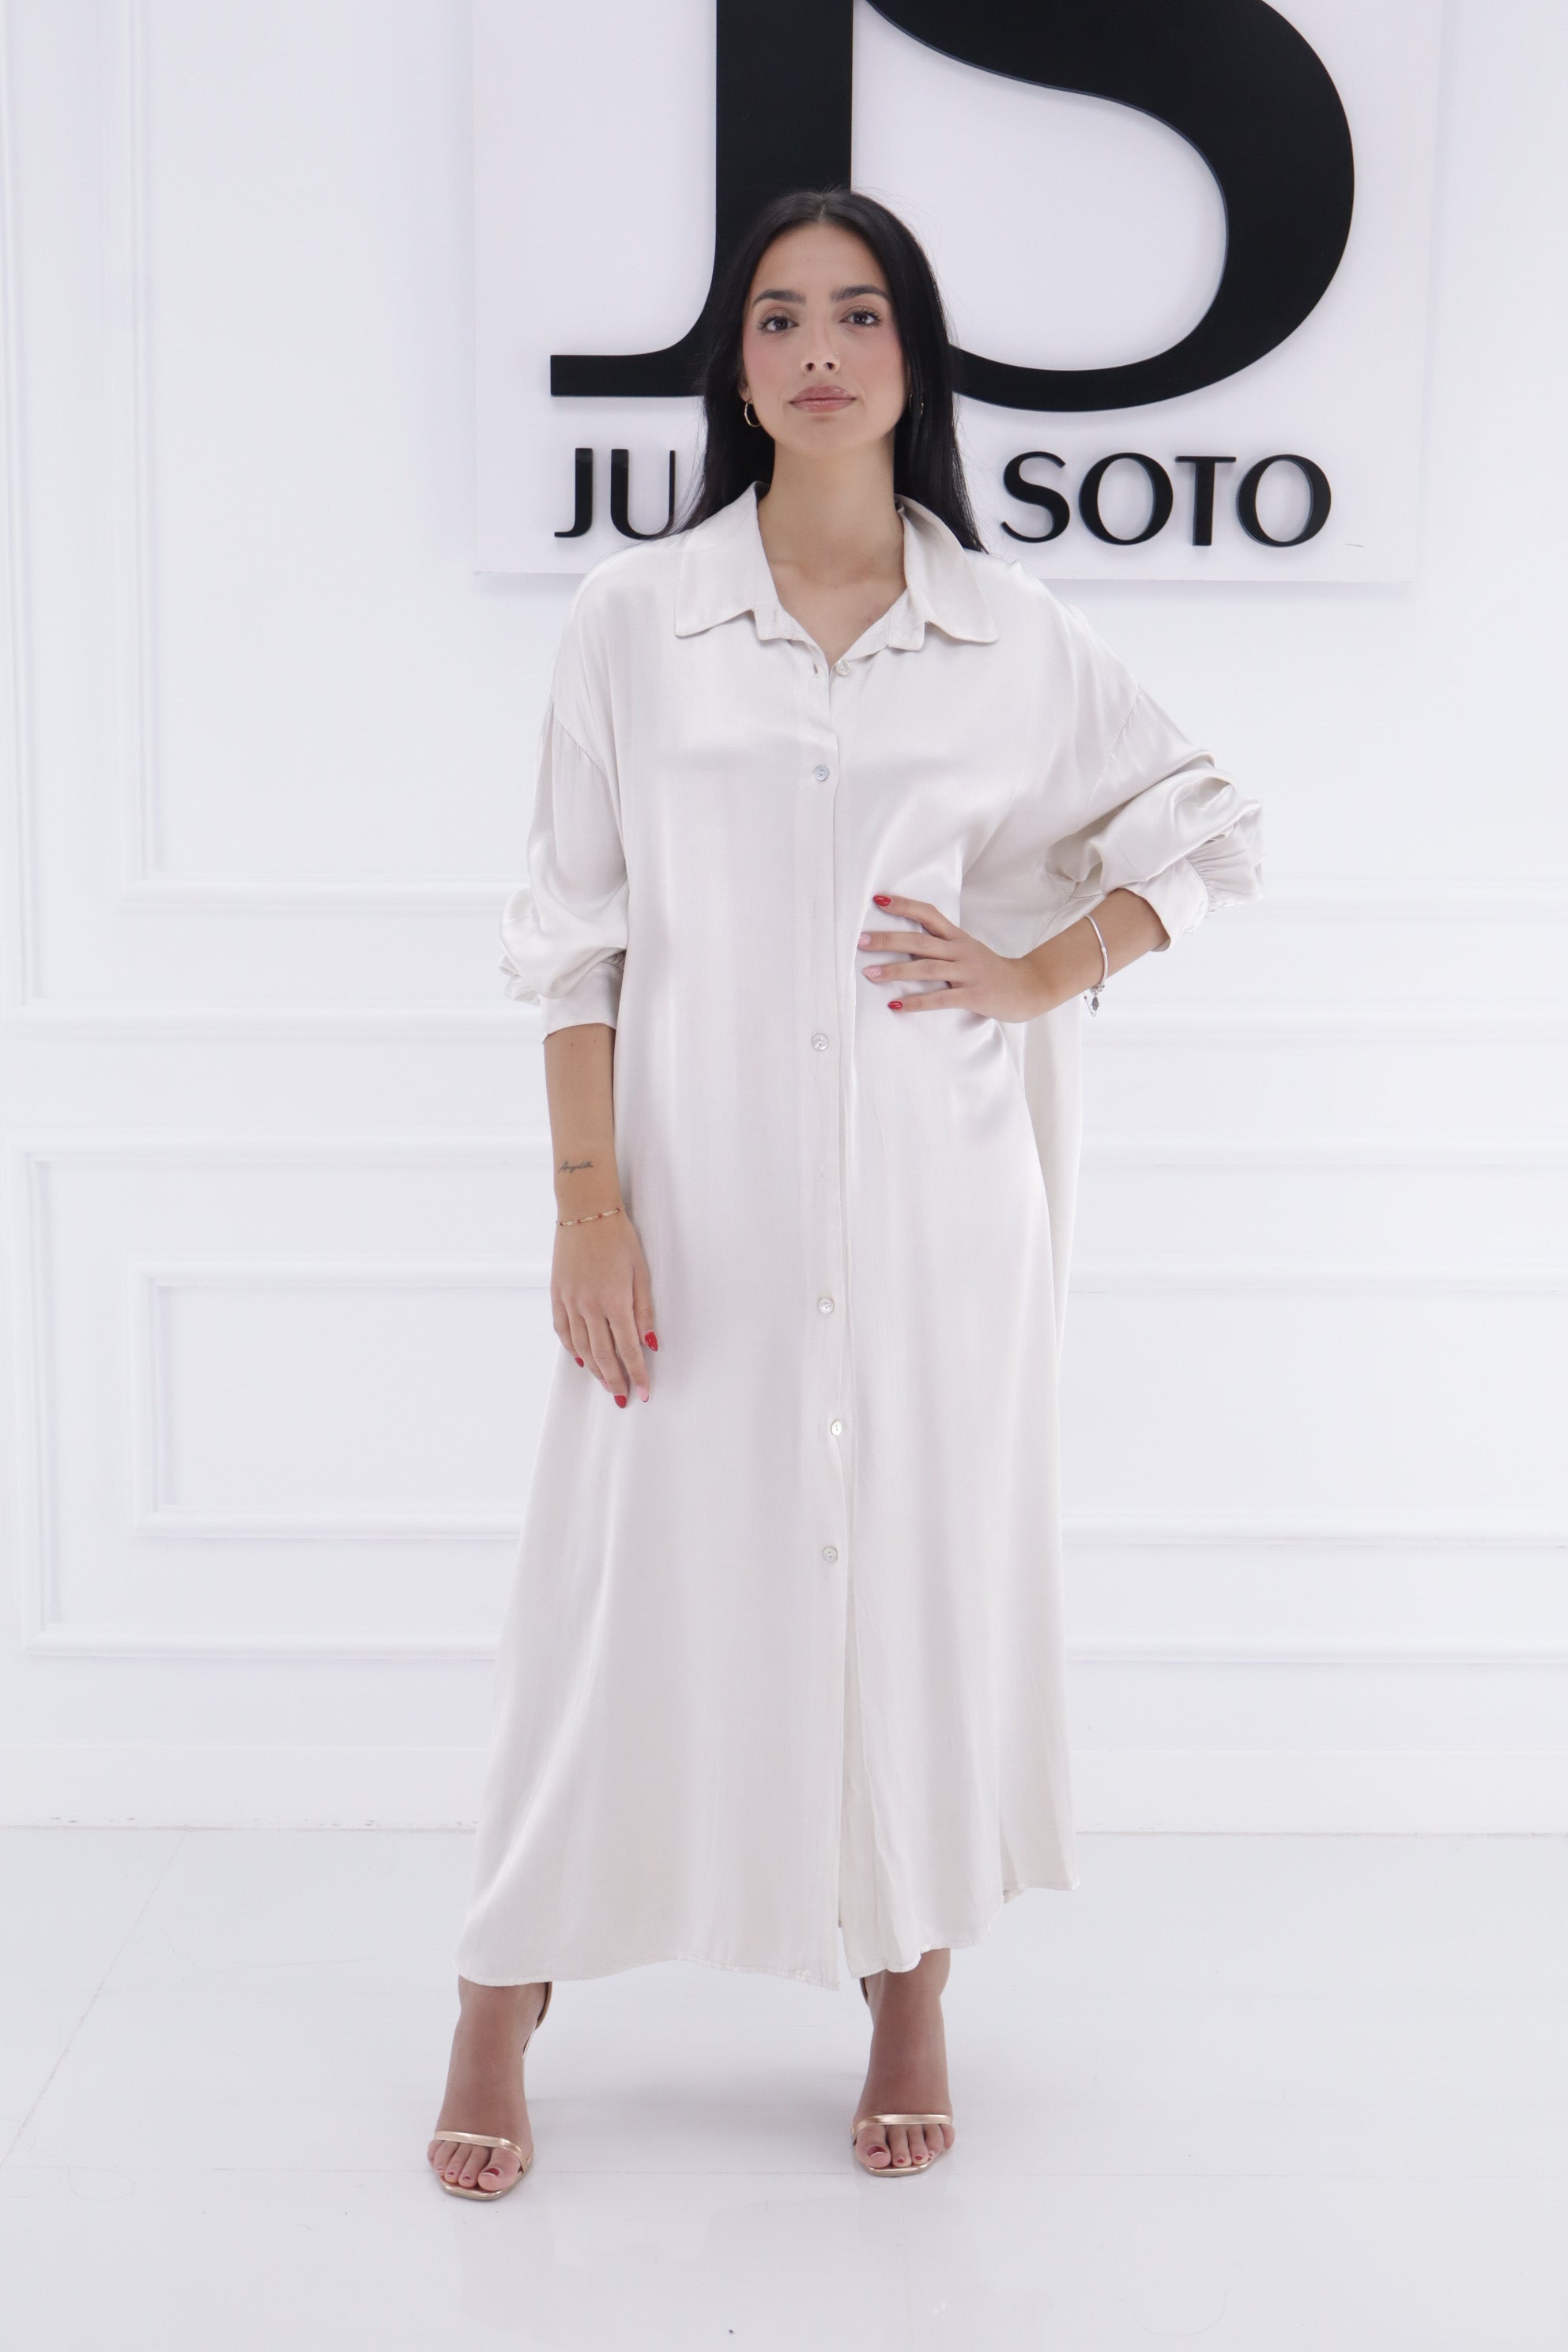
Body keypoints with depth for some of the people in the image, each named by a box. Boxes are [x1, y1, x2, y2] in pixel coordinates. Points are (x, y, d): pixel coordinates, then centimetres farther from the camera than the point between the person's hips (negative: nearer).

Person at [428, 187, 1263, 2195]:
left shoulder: (1011, 633, 3)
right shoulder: (634, 617, 1)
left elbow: (1209, 831, 14)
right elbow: (573, 933, 0)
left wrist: (1042, 977, 1)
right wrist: (587, 1200, -7)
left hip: (935, 1193, 1)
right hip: (702, 1188, -1)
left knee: (928, 1566, 9)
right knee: (639, 1576, 4)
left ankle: (912, 2012, 28)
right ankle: (497, 2018, 22)